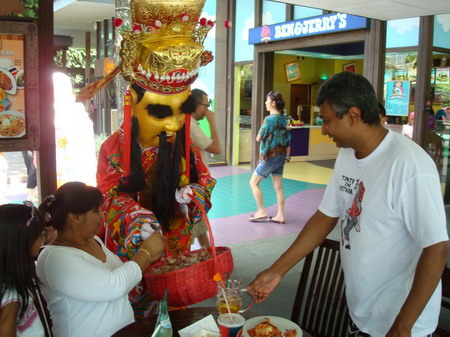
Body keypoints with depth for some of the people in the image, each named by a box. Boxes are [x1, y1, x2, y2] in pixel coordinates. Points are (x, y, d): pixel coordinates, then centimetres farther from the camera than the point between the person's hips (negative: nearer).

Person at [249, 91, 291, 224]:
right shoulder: (282, 118, 7)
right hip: (280, 155, 8)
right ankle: (280, 215, 11)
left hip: (270, 156, -8)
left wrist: (260, 130, 7)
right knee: (278, 187, 9)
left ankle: (261, 211, 6)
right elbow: (286, 139, 12)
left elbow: (258, 138, -11)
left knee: (253, 182, 5)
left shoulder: (270, 119, -17)